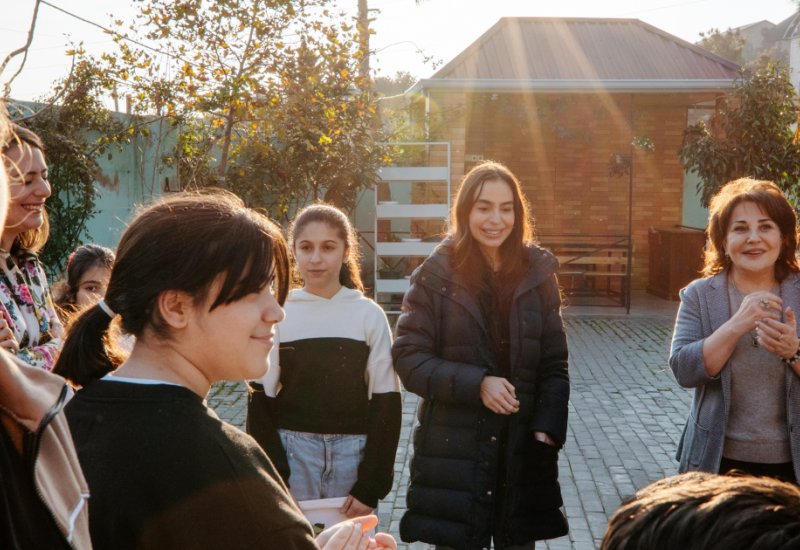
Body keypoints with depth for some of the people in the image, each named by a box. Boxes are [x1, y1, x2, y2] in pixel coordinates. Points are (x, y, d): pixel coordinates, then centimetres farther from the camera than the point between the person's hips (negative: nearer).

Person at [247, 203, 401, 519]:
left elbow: (386, 402, -2)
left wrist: (370, 485, -6)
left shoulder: (369, 314, -2)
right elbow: (260, 402, 1)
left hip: (354, 454, 0)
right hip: (293, 454, 0)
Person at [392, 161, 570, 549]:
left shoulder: (537, 273, 3)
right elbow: (408, 359, -7)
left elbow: (554, 364, 5)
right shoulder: (436, 275, -5)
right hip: (454, 452, -2)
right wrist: (476, 383, -19)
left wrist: (547, 428, -8)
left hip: (523, 449, 2)